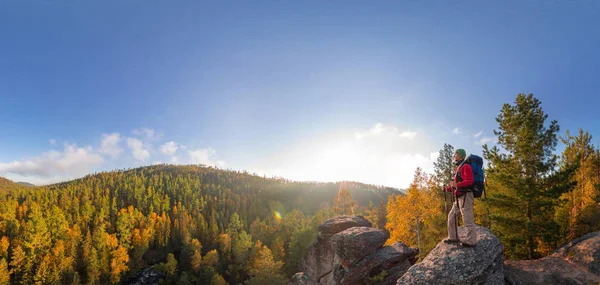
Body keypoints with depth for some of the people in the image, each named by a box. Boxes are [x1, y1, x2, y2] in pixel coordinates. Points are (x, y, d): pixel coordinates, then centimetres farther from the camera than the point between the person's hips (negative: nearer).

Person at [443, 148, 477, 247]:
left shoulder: (465, 167, -8)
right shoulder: (458, 168, 21)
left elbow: (469, 181, -19)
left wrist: (456, 185, -28)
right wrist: (448, 188, 14)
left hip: (465, 196, -10)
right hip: (459, 197, 10)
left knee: (467, 219, -8)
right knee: (451, 216, 13)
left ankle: (471, 241, -3)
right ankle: (453, 237, 19)